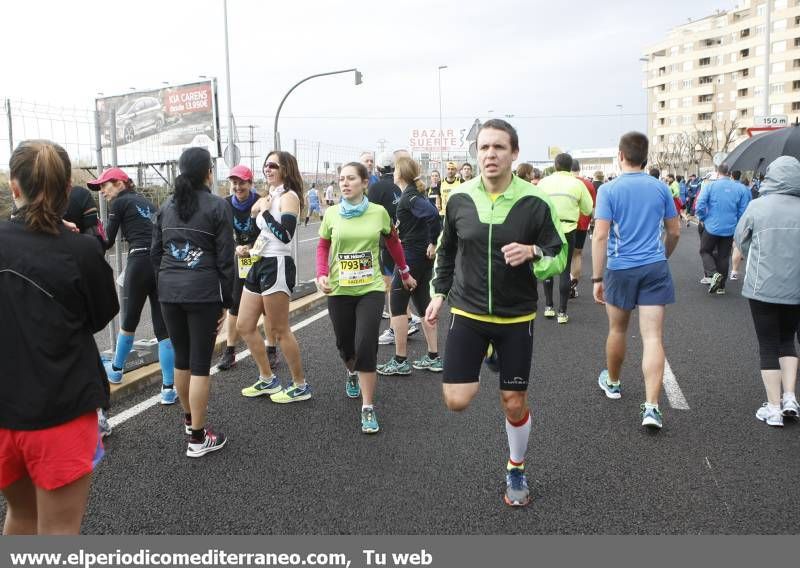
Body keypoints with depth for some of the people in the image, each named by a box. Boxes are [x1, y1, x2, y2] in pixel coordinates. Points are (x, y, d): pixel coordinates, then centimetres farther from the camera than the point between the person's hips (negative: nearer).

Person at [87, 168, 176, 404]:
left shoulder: (119, 203, 4)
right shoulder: (148, 203, 24)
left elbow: (108, 241, 5)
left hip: (140, 262, -5)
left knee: (129, 321, 15)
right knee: (163, 328, 4)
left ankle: (116, 369, 37)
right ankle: (169, 388, 1)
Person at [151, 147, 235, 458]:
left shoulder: (166, 205, 10)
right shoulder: (217, 206, -5)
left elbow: (155, 253, 11)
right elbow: (225, 258, -7)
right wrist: (226, 301, -2)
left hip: (169, 291, 5)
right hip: (203, 292, -5)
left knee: (181, 358, 18)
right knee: (200, 364, 0)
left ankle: (189, 419, 37)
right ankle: (198, 438, 6)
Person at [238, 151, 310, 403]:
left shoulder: (289, 197, -10)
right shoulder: (269, 196, 16)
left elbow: (285, 235, -22)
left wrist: (265, 211, -16)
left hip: (277, 266, -9)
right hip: (259, 265, 9)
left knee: (279, 330, -3)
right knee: (245, 326, 12)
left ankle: (300, 386, 11)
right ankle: (267, 380, 25)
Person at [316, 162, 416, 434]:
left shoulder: (379, 212, -5)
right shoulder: (331, 214, -3)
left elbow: (393, 242, 10)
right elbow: (322, 247, 5)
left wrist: (405, 272, 19)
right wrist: (321, 274, -13)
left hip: (371, 289, -2)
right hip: (339, 290, 2)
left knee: (366, 346, -12)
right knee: (345, 344, 16)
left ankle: (368, 409, -1)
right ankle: (352, 374, 52)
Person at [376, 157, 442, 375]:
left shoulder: (408, 197, -16)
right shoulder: (414, 194, 13)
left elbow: (432, 213, -30)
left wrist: (433, 242, -22)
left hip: (412, 257, -9)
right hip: (423, 257, 9)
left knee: (397, 304, -1)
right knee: (422, 304, 13)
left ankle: (400, 361, 5)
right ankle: (433, 358, 18)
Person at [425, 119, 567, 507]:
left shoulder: (535, 203, -11)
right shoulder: (460, 198, -4)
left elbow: (559, 257, -5)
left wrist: (533, 253, -25)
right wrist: (439, 292, 10)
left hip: (516, 318, -1)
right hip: (467, 313, 1)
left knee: (514, 402, 8)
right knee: (456, 400, -6)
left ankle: (516, 469, 34)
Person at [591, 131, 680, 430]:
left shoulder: (609, 189, -7)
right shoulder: (661, 188, 4)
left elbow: (600, 236, -13)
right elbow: (675, 231, 11)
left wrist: (597, 278, -9)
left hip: (620, 269, -1)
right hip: (655, 269, 2)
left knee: (617, 330, 18)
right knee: (653, 338, -2)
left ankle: (612, 382, 40)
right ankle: (651, 407, -8)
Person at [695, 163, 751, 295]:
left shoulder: (710, 186, -10)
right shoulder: (740, 188, -3)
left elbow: (699, 206, -14)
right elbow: (743, 210, -1)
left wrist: (704, 219, 4)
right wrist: (737, 224, 14)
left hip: (712, 227, -3)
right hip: (729, 229, 3)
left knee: (705, 251, 15)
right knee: (724, 256, 13)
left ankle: (714, 273, -10)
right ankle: (721, 286, 19)